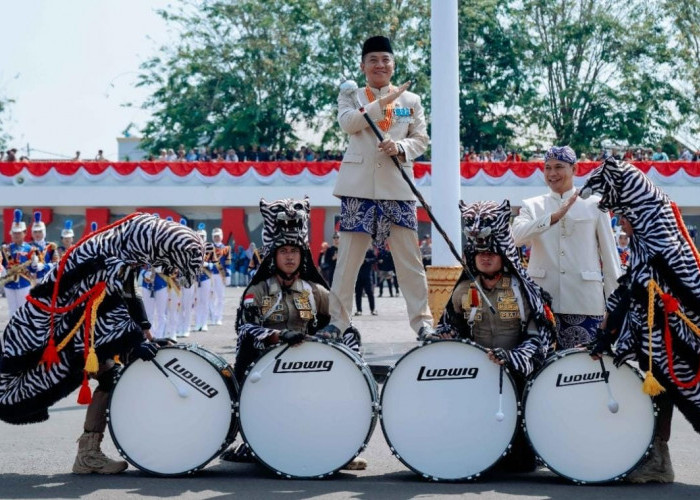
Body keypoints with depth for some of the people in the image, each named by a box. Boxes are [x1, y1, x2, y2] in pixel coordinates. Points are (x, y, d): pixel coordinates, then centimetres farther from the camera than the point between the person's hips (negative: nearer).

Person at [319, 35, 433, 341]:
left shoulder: (411, 100, 12)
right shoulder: (350, 97, 10)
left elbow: (421, 139, 8)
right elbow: (348, 123, -9)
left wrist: (400, 147, -12)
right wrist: (384, 101, -13)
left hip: (398, 186, 1)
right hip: (359, 185, 0)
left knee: (409, 256, -1)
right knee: (348, 256, 1)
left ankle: (422, 320, 4)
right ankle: (338, 320, 8)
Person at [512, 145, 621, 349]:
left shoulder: (594, 205, 7)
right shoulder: (532, 206, 10)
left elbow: (609, 254, 7)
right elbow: (518, 236, -10)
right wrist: (554, 217, -24)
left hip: (585, 301, -1)